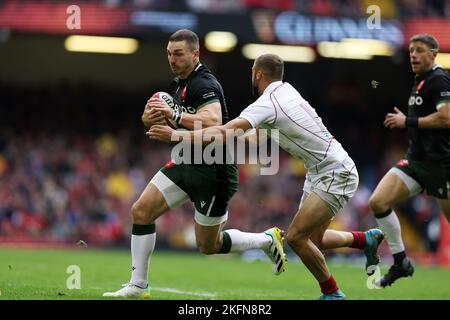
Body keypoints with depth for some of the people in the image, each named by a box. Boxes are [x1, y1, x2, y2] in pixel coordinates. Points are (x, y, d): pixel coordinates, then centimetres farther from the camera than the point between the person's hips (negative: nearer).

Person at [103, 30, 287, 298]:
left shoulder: (204, 85, -20)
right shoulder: (180, 83, 10)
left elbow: (213, 122, -36)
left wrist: (173, 115, -40)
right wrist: (149, 117, -5)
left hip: (214, 172, -9)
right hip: (188, 163, 9)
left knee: (209, 245, 3)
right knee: (141, 211, -3)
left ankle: (267, 240, 26)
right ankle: (138, 286, 2)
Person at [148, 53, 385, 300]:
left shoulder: (267, 103, -20)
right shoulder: (286, 90, 6)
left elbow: (225, 133, -30)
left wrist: (176, 136, -27)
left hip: (335, 175, -9)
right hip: (320, 172, 9)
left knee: (295, 236, -13)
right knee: (312, 240, 14)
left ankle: (332, 293, 0)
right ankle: (367, 239, 31)